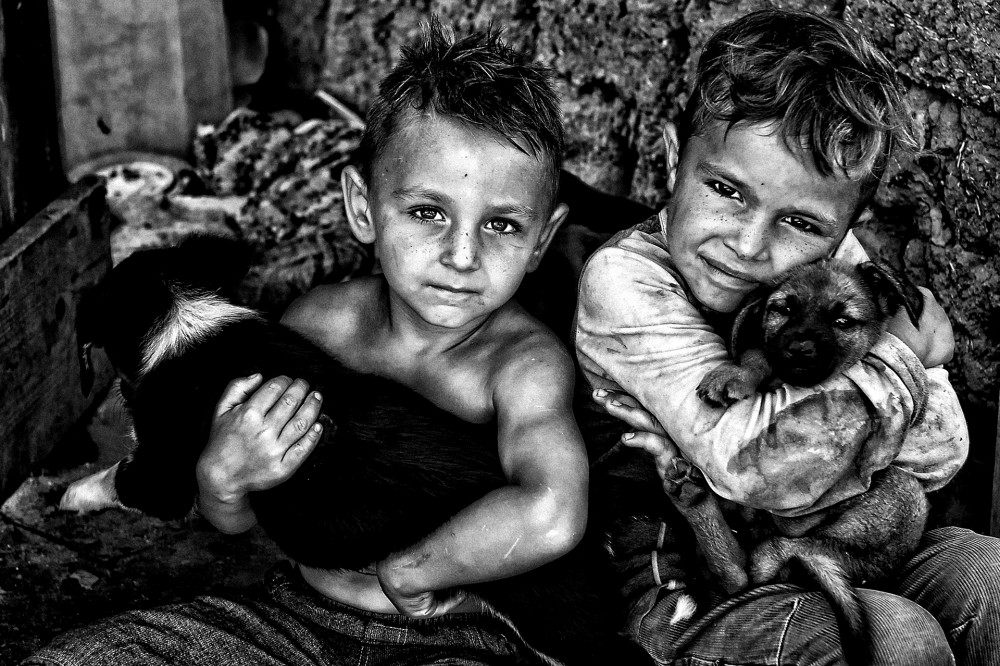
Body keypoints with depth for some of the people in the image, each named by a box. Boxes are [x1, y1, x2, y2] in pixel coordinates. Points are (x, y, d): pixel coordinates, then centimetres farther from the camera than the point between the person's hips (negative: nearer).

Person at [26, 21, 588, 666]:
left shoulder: (526, 363, -20)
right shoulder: (322, 320, -5)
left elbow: (552, 516, -42)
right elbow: (235, 522, 6)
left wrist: (403, 571, -27)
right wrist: (222, 480, -18)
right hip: (297, 614, 4)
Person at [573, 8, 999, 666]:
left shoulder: (836, 260, -3)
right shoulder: (624, 279, -20)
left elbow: (942, 454, -9)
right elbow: (760, 467, -31)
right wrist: (903, 349, -18)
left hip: (833, 558, 6)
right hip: (680, 601, -6)